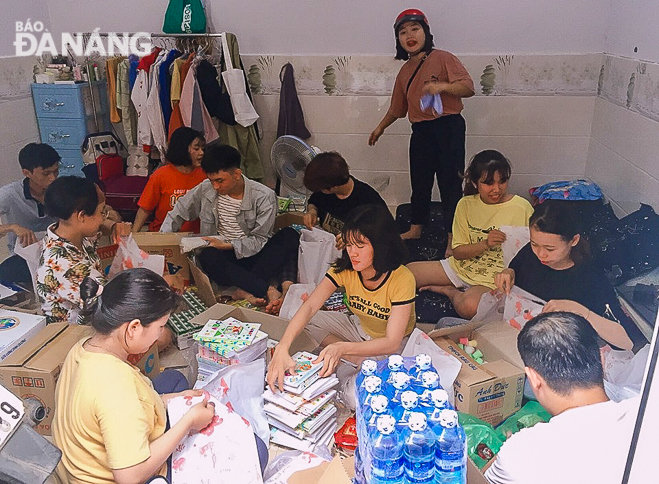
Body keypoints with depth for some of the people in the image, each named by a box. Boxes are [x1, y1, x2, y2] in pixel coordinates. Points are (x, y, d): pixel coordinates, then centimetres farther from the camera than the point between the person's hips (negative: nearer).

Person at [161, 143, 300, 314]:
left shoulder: (264, 196, -10)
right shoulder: (205, 189, 0)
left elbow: (259, 240, -8)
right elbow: (178, 214, 15)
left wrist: (228, 245, -21)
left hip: (253, 256, -1)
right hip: (224, 258, 1)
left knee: (290, 235, -27)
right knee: (207, 256, -35)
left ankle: (245, 290, -37)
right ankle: (269, 290, -42)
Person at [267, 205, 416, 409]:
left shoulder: (402, 279, -30)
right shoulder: (344, 268, -18)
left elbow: (392, 342, -32)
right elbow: (309, 307, -28)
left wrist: (342, 348, -47)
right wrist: (282, 348, -44)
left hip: (393, 346, -6)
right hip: (359, 327, 6)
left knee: (356, 398, -31)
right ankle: (359, 362, -11)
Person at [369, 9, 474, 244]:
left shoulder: (443, 58, -5)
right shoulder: (405, 71, 14)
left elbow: (468, 87, -14)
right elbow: (397, 107, 27)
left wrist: (442, 86, -29)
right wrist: (380, 127, 34)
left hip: (447, 129, -6)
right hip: (420, 131, 6)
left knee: (450, 183, -4)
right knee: (419, 182, 14)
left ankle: (453, 237, 4)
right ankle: (416, 229, 29)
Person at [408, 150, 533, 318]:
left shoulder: (522, 208, -10)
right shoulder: (466, 204, 0)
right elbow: (458, 252, -1)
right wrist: (485, 244, -19)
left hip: (494, 279, -3)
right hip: (461, 266, 4)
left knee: (469, 306, -37)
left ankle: (450, 291, -3)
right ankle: (454, 290, 5)